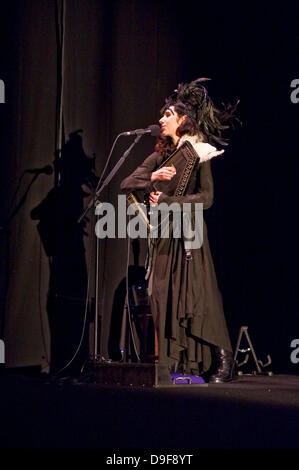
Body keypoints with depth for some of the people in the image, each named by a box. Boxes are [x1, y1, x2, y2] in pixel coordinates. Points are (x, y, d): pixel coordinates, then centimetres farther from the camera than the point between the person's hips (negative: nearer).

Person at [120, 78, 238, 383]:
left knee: (197, 297, -8)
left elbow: (206, 198, -14)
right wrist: (152, 178, -11)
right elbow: (125, 184, 7)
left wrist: (166, 200, -16)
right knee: (163, 298, 1)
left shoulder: (199, 154, -4)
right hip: (162, 234, 6)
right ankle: (178, 364, 7)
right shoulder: (159, 156, 13)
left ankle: (221, 363, 0)